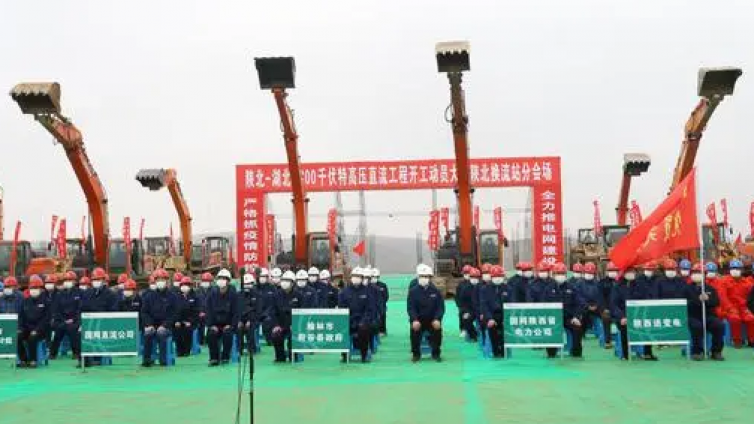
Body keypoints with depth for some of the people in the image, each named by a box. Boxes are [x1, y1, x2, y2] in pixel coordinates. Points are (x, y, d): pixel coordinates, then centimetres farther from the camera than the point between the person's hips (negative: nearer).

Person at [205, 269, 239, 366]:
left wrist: (231, 325, -18)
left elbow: (236, 312, -7)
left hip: (228, 324, -2)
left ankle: (225, 357, -11)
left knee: (227, 334, -30)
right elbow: (209, 311, 0)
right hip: (215, 324, 2)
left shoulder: (232, 294, -7)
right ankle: (214, 358, -11)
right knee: (211, 334, -25)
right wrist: (211, 325, -12)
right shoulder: (213, 294, -1)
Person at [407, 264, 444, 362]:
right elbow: (411, 307, -6)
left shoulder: (435, 291, 2)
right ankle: (416, 354, -4)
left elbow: (441, 307, -1)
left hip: (432, 320, 1)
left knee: (437, 330, -24)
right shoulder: (413, 292, 0)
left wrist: (437, 319, -17)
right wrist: (414, 320, -22)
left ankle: (436, 354, -1)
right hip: (418, 320, -1)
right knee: (414, 330, -26)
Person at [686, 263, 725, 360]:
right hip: (693, 317, -3)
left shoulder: (710, 289, 12)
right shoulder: (687, 288, 5)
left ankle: (716, 351, -11)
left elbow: (717, 302, -1)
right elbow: (685, 303, -9)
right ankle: (697, 351, -20)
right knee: (697, 326, -35)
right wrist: (698, 299, -22)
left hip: (708, 316, 3)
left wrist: (707, 299, -21)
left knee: (719, 325, -25)